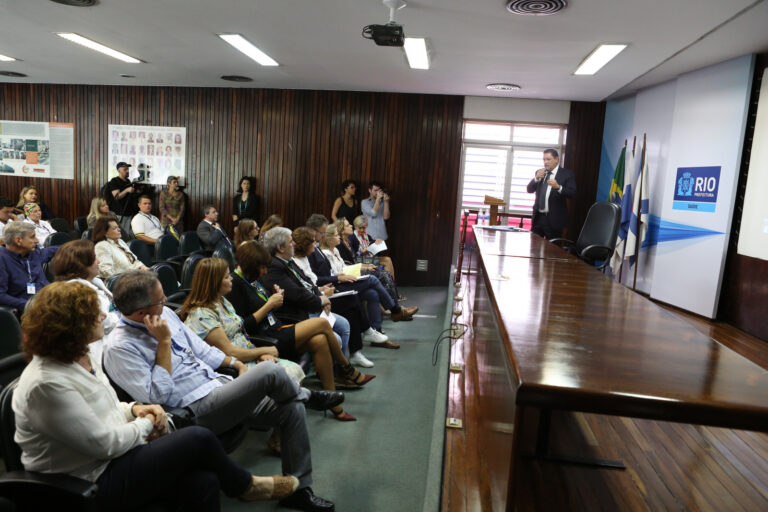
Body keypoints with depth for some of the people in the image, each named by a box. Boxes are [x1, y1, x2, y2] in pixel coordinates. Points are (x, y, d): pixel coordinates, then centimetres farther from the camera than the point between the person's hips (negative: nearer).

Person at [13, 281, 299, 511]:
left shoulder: (81, 358, 4)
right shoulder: (46, 385, -25)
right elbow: (104, 443, -24)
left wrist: (134, 409, -1)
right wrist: (145, 424, -7)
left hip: (115, 455, 8)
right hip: (91, 484, -8)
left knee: (202, 481, -15)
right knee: (199, 438, -15)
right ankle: (245, 486, 13)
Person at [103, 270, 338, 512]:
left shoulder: (165, 313, 8)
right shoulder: (119, 348, -13)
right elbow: (157, 396, -18)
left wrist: (235, 363, 9)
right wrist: (164, 342, -18)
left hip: (219, 385, 8)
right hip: (196, 408, -8)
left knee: (292, 409, -5)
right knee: (270, 371, -25)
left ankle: (298, 489, 10)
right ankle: (309, 396, 11)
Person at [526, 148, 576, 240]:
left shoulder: (567, 174, -2)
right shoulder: (540, 173, 13)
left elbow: (572, 193, -12)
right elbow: (530, 190, 8)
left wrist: (558, 187, -29)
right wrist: (536, 178, -10)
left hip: (554, 218, -4)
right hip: (538, 216, 4)